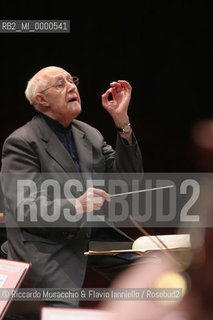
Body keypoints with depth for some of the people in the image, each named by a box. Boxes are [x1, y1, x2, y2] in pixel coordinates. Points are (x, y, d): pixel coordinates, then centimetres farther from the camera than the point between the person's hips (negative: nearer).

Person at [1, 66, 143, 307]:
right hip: (47, 246, -7)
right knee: (69, 305, -29)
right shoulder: (21, 143, -6)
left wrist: (122, 121, -1)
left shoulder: (90, 135, 16)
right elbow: (23, 210, -15)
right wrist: (75, 207, -29)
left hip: (94, 238, 7)